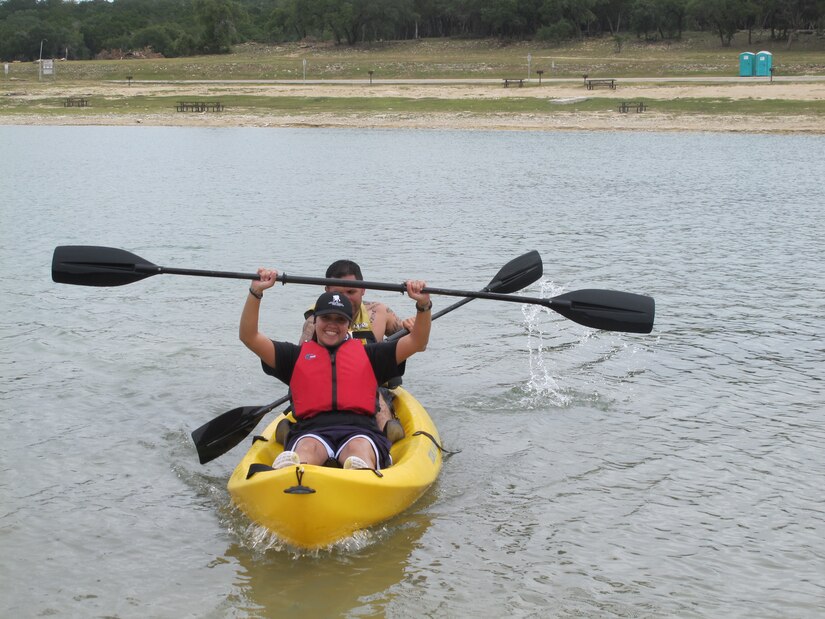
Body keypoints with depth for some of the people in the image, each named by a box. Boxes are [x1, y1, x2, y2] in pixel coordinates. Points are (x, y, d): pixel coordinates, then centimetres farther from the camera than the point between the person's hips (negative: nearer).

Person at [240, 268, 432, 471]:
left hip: (360, 430, 1)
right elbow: (249, 337, 17)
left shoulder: (368, 354, 27)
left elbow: (417, 342, 20)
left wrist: (423, 305, 3)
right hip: (311, 432, 0)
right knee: (306, 450, -38)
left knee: (360, 451, -38)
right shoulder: (296, 355, 26)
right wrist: (256, 293, 6)